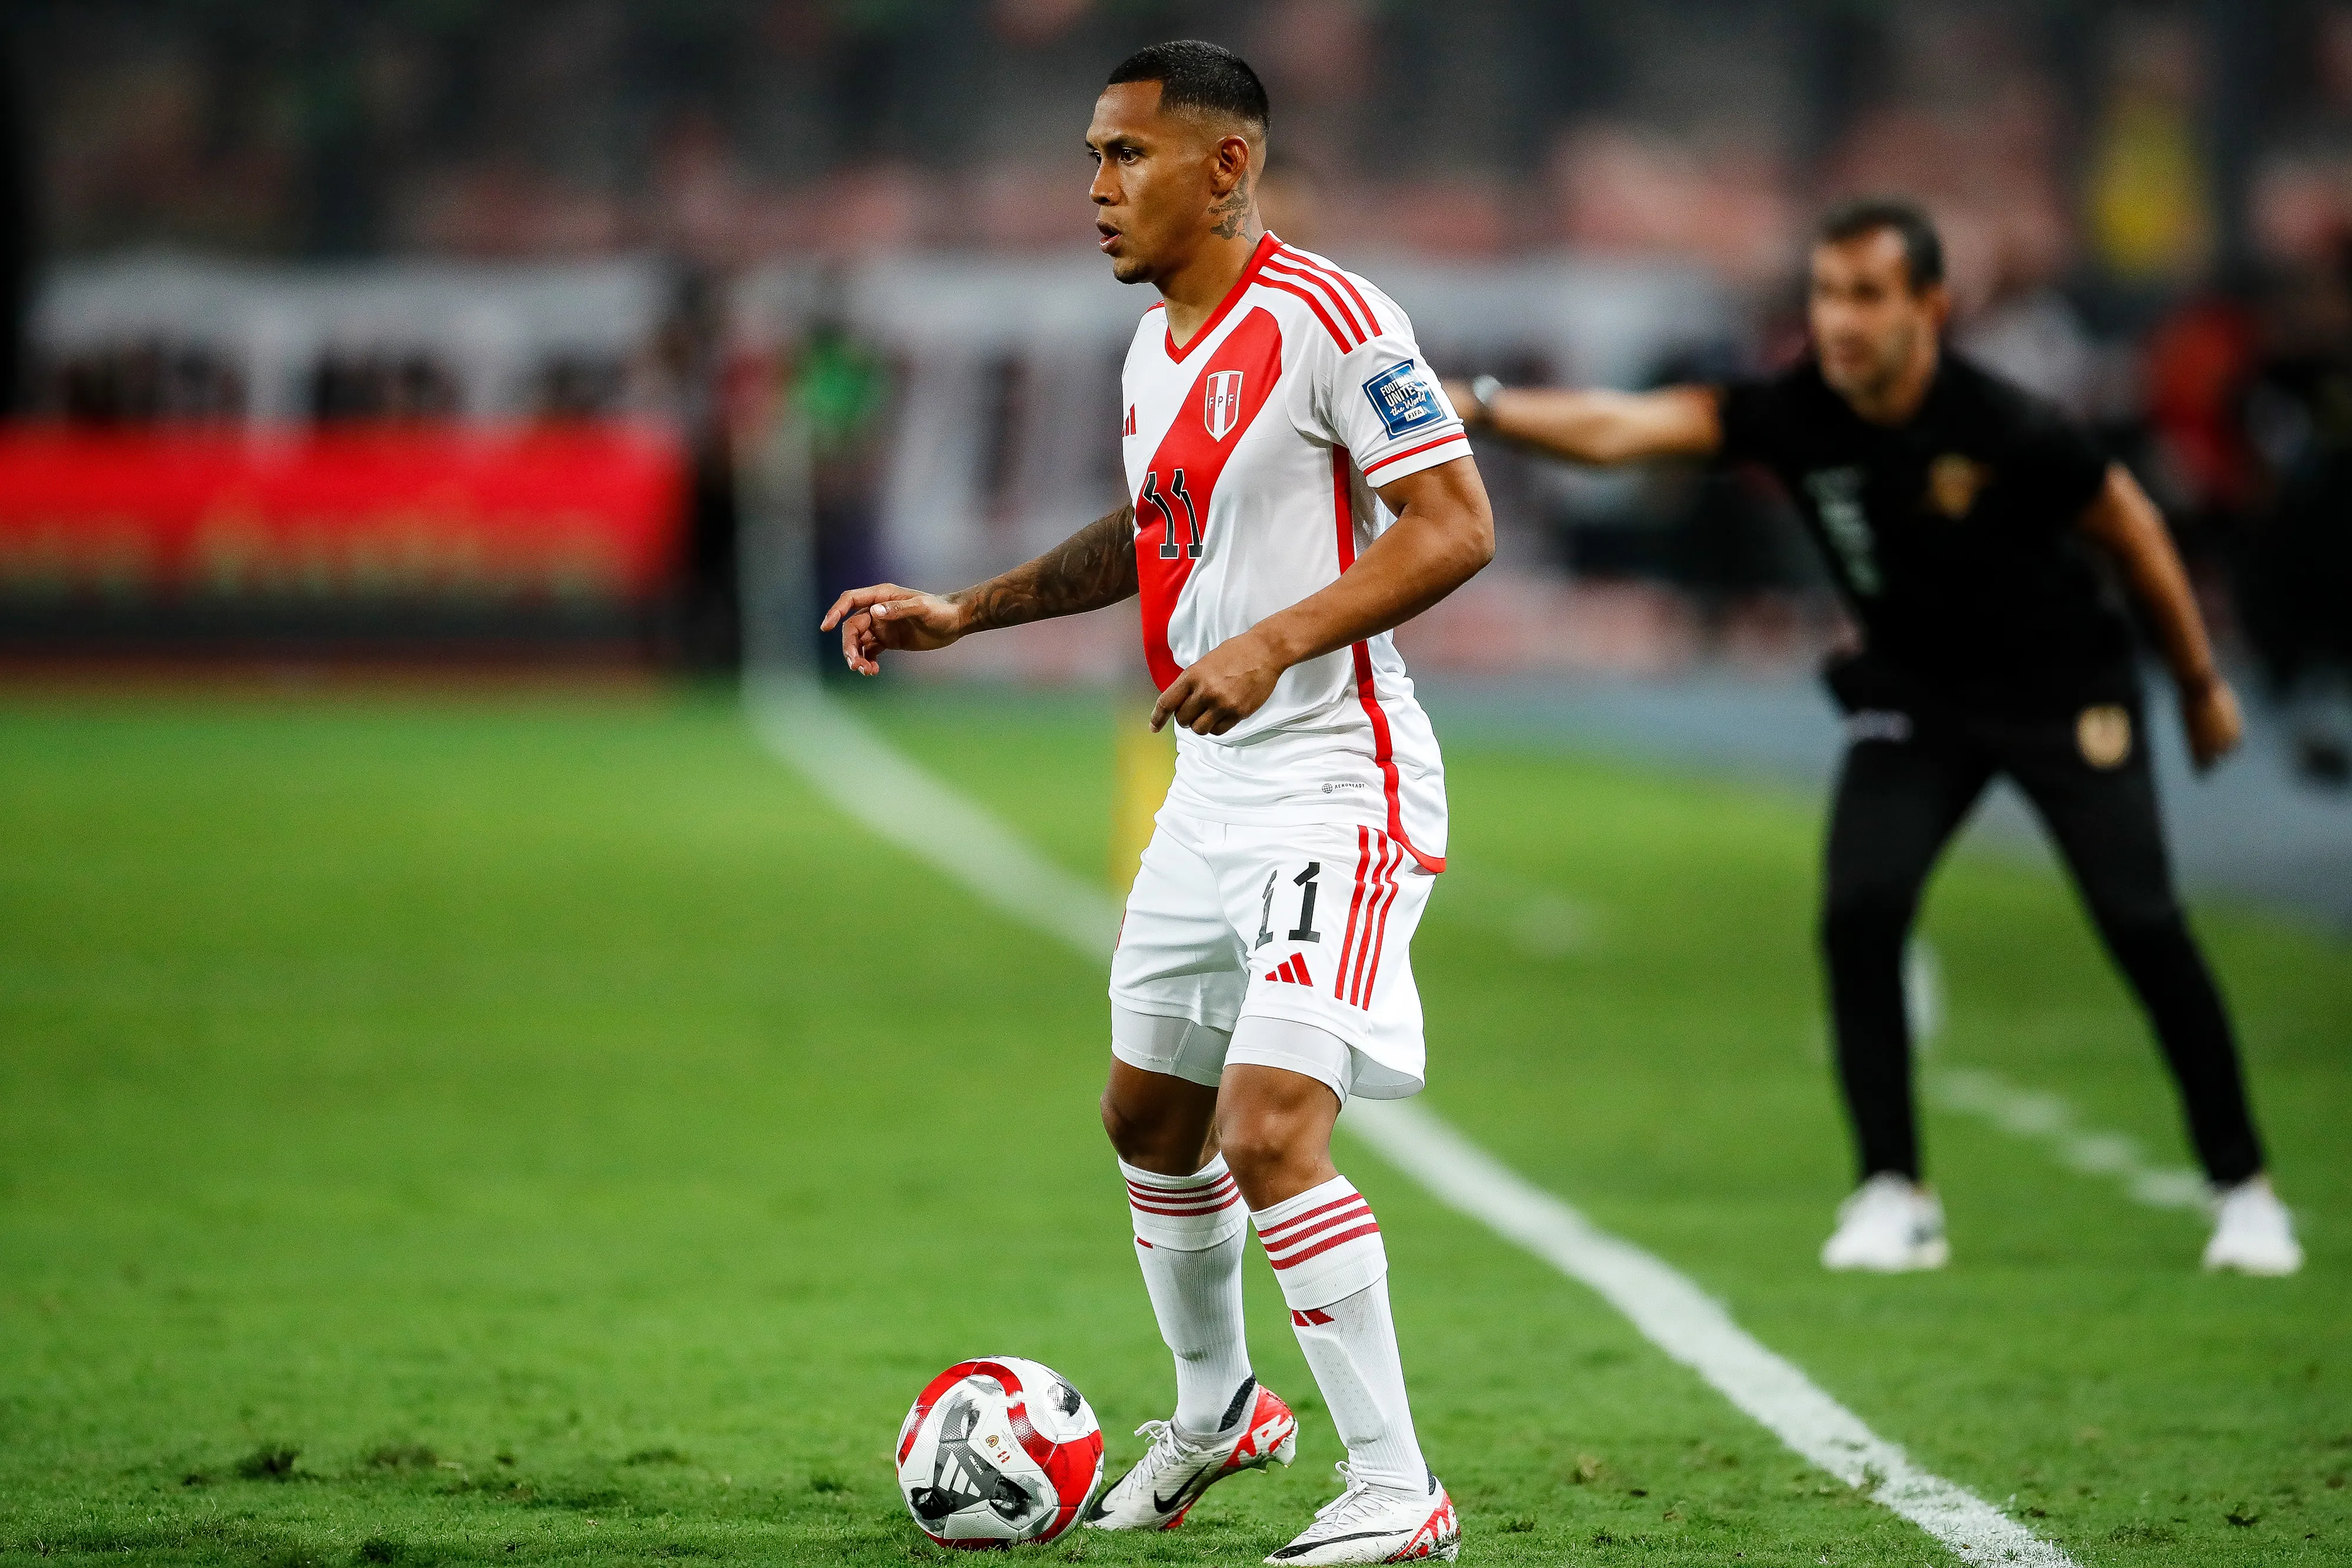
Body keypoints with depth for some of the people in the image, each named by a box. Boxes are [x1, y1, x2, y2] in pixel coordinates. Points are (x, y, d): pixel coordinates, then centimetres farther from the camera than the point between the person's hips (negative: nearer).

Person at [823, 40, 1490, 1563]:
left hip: (1337, 781, -9)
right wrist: (962, 614, 19)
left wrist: (1274, 643, -27)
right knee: (1149, 1116, 19)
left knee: (1271, 1131, -19)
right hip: (1215, 789, 9)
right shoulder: (1156, 346, 11)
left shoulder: (1325, 317, -16)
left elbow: (1456, 525, -19)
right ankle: (1216, 1409, 41)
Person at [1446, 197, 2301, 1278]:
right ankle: (1895, 1198, -3)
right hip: (1912, 694, 3)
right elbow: (1621, 429, -30)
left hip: (2064, 688, -3)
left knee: (2143, 928, -10)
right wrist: (1480, 410, -47)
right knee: (1859, 912, -15)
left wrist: (2200, 681, 1)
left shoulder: (2009, 433, -27)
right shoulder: (1797, 414, -19)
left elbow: (2127, 526, -10)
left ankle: (2241, 1189, 7)